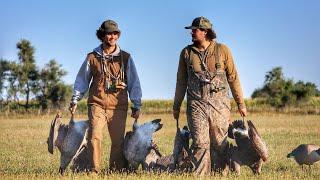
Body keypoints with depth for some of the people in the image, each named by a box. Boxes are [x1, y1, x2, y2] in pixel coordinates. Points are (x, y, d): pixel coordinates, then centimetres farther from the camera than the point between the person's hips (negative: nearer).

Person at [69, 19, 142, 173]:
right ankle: (94, 170, -7)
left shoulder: (125, 58, 9)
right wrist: (75, 100, 8)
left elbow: (134, 82, 12)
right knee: (95, 137, -12)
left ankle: (117, 170, 12)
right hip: (97, 104, -1)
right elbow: (82, 80, 14)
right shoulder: (92, 57, 8)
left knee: (118, 140, 2)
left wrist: (136, 106, 9)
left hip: (118, 106, 1)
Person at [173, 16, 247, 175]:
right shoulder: (186, 53, 9)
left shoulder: (222, 50, 4)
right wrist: (176, 106, 18)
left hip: (219, 104, -1)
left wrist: (240, 103, 6)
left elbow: (233, 78, 7)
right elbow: (181, 82, 16)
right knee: (200, 144, -6)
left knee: (220, 144, 1)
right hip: (196, 104, 1)